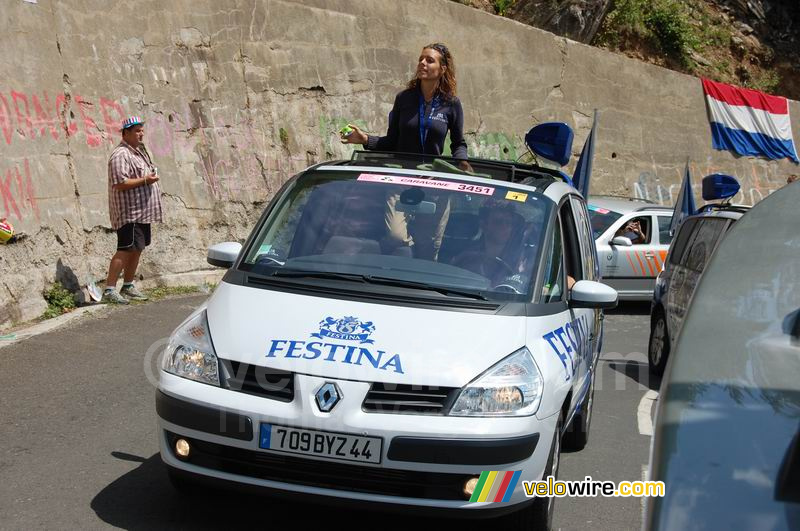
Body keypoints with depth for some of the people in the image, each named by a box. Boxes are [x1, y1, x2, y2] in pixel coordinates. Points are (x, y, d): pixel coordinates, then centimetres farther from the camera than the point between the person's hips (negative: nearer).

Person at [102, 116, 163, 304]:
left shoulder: (139, 151, 18)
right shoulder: (120, 155, -14)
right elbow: (120, 183, -23)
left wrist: (152, 179, 15)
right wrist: (145, 180, -21)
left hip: (142, 212, 10)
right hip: (129, 212, -10)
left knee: (137, 249, 13)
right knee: (126, 249, -13)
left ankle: (128, 286, 23)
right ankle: (109, 290, -12)